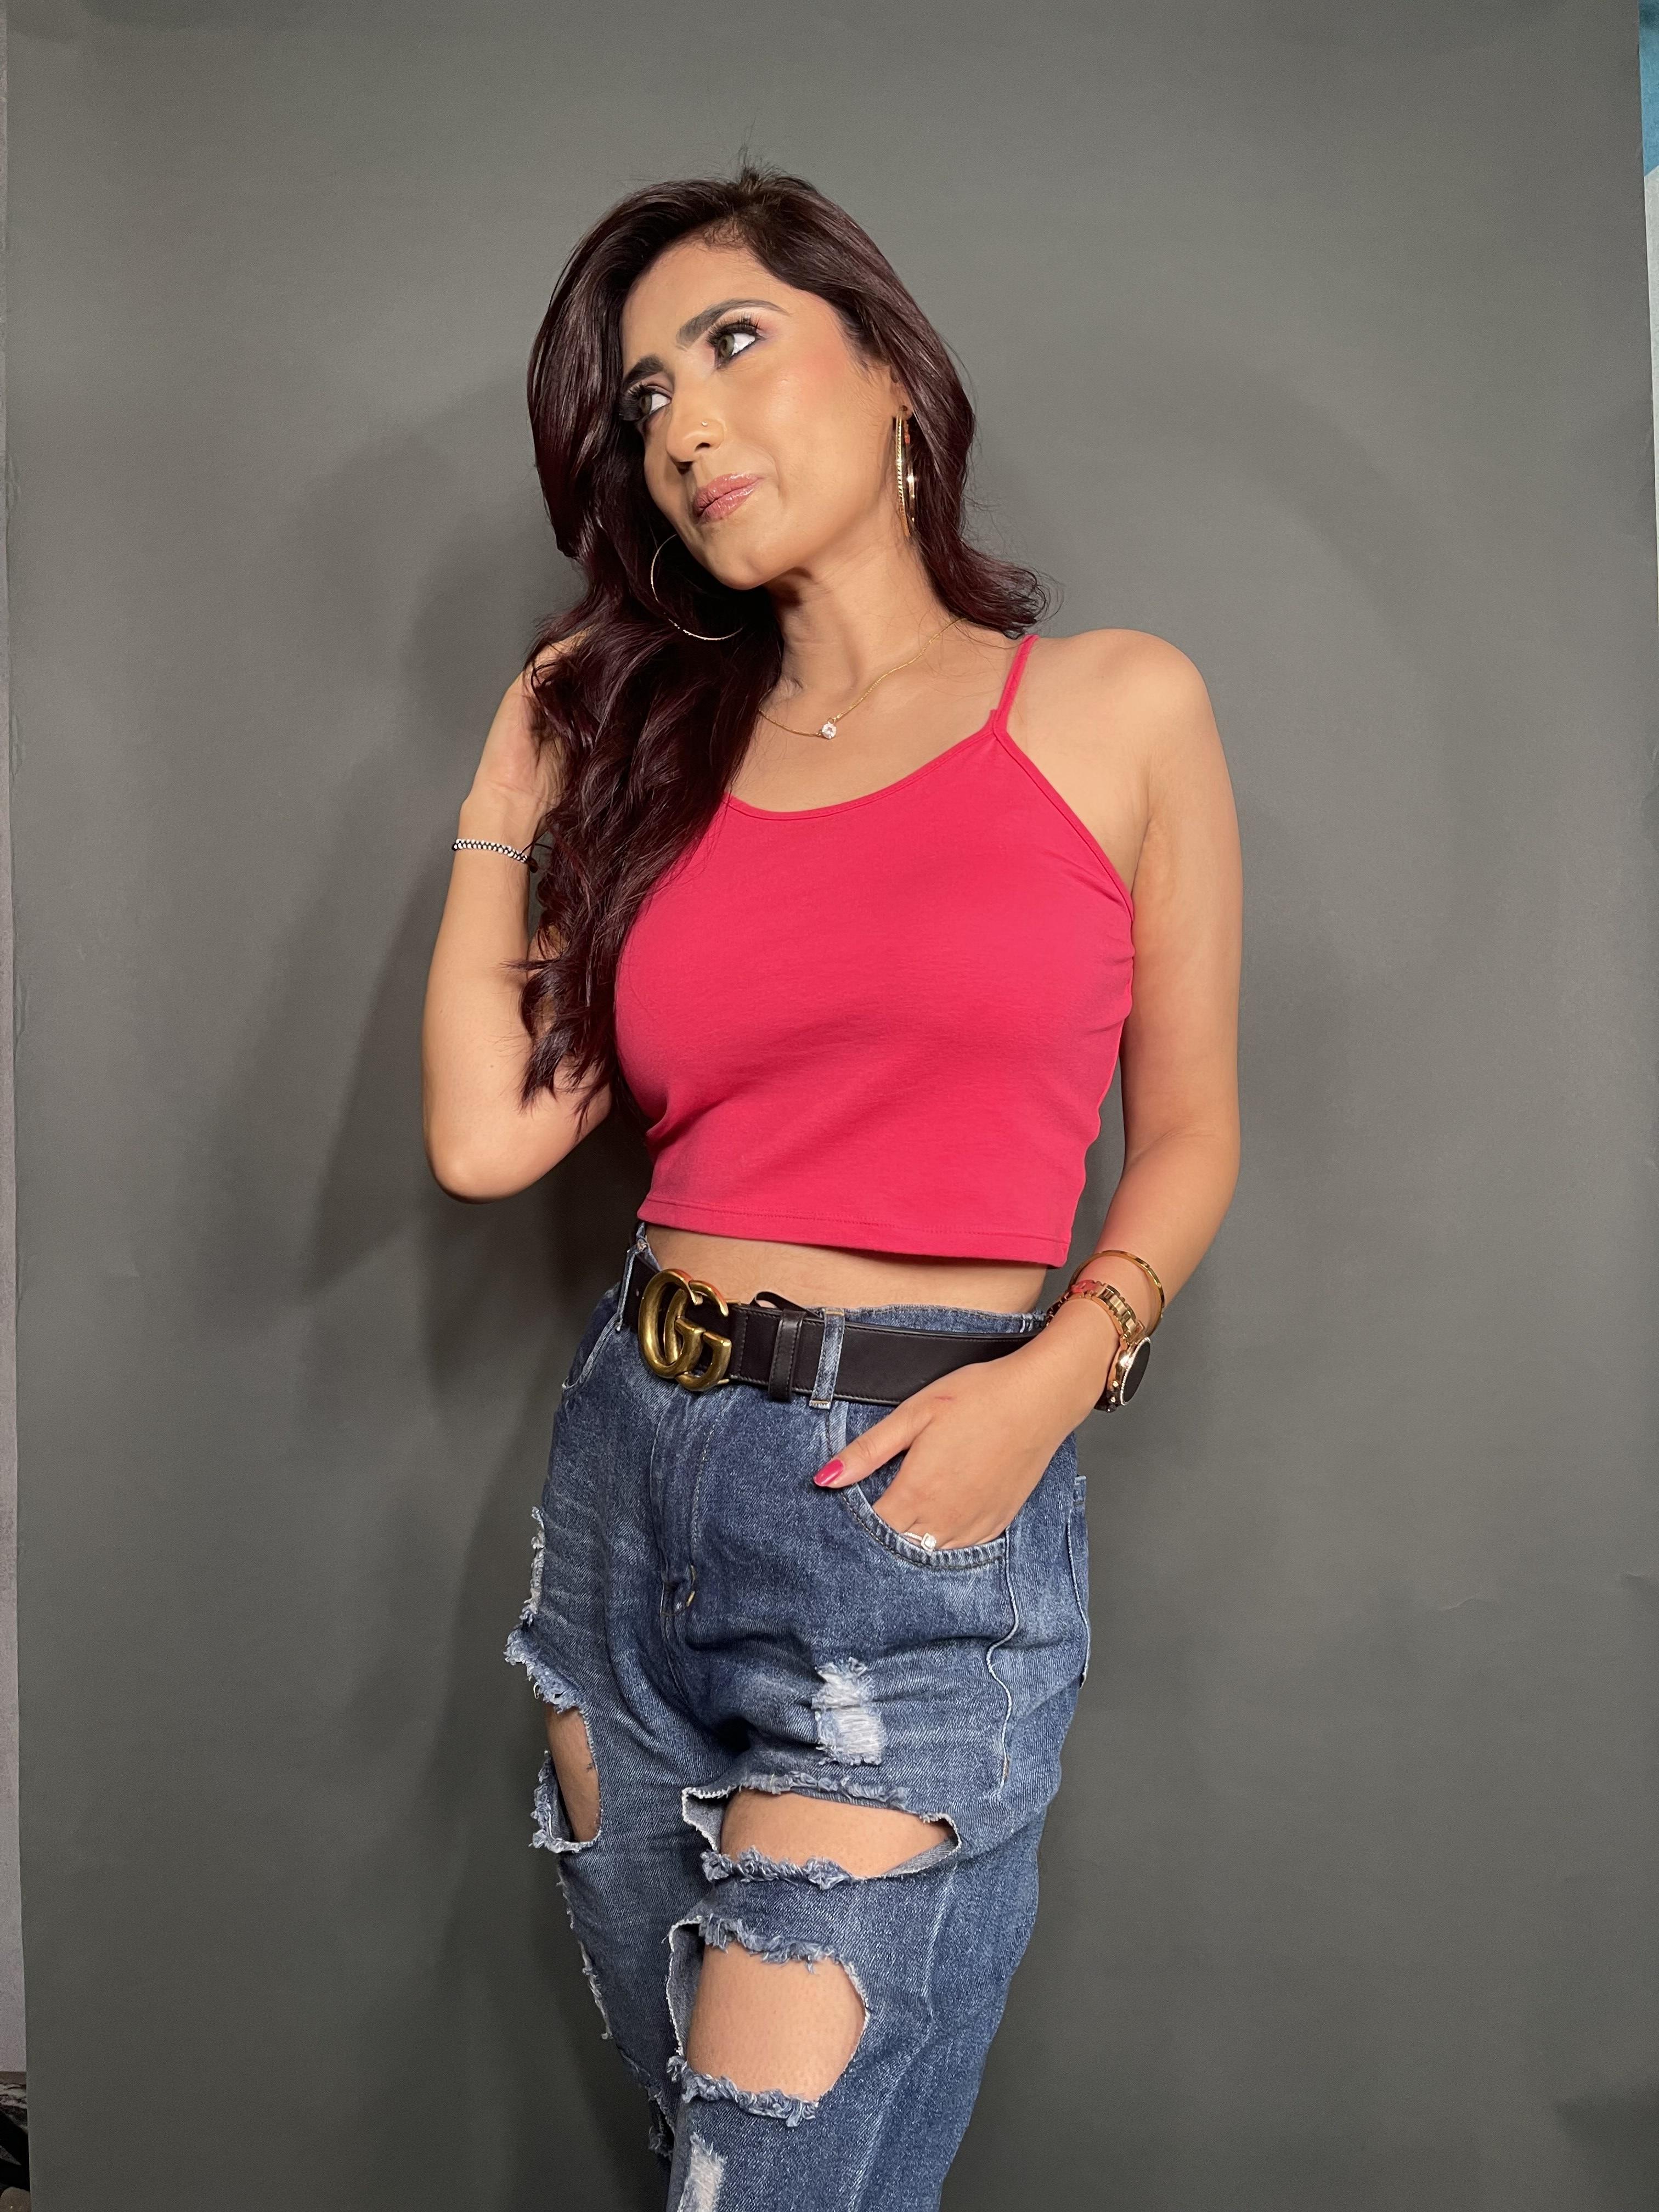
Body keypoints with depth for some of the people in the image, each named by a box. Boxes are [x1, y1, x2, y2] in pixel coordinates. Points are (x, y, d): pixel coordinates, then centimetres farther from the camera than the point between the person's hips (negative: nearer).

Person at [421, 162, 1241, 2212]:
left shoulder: (1116, 708, 1)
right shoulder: (648, 739, 10)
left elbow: (1187, 1131, 6)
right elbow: (488, 1131, 0)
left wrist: (1062, 1369, -12)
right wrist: (514, 769, 8)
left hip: (923, 1509, -4)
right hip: (631, 1473, 5)